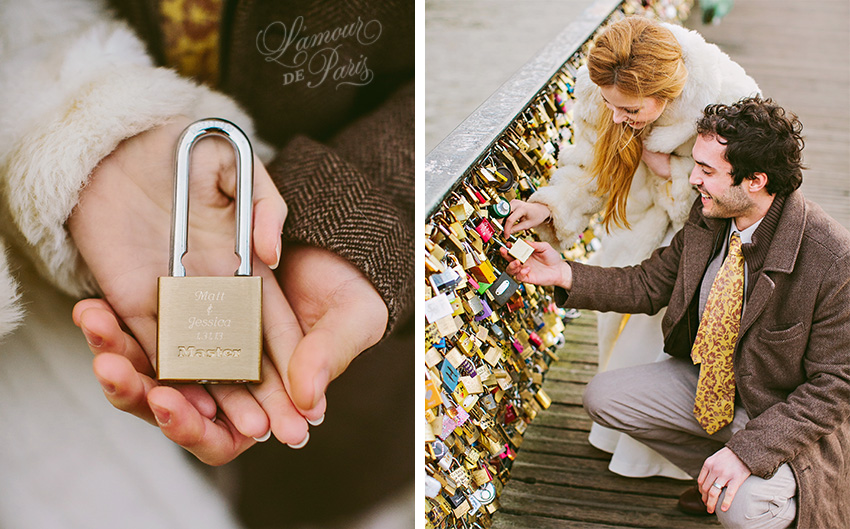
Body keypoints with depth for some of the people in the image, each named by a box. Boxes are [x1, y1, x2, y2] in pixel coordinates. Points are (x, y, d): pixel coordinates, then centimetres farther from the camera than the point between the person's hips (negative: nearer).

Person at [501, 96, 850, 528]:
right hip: (708, 381, 7)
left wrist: (747, 449, -31)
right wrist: (565, 275, -8)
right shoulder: (709, 217, -11)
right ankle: (716, 475, 12)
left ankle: (789, 491, 9)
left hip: (786, 412, -6)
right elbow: (651, 284, 3)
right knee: (602, 397, -1)